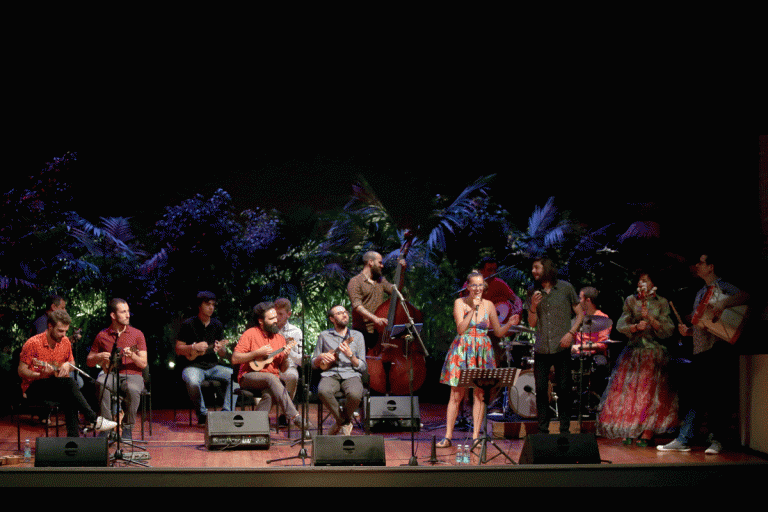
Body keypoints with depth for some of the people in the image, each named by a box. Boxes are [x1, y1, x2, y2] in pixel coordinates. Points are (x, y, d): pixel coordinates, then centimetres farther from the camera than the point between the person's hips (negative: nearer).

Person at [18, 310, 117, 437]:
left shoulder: (65, 342, 6)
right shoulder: (33, 343, -13)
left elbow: (72, 363, 21)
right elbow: (21, 371, -12)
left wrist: (67, 365, -4)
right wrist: (40, 375, -30)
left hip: (58, 388, 6)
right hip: (34, 388, -5)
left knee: (69, 398, -31)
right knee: (69, 382, -31)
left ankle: (73, 437, -28)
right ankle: (93, 420, -29)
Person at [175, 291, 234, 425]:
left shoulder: (217, 325, 11)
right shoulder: (188, 324, -1)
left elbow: (223, 354, 12)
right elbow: (178, 350, -1)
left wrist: (220, 349, -13)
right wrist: (194, 347, -17)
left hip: (213, 366, 4)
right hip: (193, 366, -4)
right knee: (192, 381, -38)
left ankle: (226, 413, -17)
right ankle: (202, 414, -17)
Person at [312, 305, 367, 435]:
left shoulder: (357, 335, 14)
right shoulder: (324, 336, 15)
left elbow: (363, 367, 8)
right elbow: (313, 364, 19)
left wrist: (350, 355, -10)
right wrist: (321, 357, -4)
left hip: (351, 374, 0)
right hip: (330, 374, 0)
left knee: (355, 394, -36)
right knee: (323, 391, -36)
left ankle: (343, 420, -2)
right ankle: (345, 422, -11)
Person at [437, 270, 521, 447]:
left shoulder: (488, 305, 6)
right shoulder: (460, 303, -2)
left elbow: (499, 332, 9)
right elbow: (461, 329, -13)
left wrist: (509, 324, -10)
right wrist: (473, 309, -17)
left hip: (483, 352, 2)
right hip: (462, 351, -2)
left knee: (480, 394, 0)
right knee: (456, 394, -2)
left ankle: (475, 436, 5)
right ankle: (448, 436, 4)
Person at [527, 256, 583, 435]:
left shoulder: (565, 288, 0)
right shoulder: (533, 293, 7)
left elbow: (580, 314, 4)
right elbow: (532, 323, 6)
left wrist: (571, 333, -10)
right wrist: (533, 306, -12)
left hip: (562, 348, -2)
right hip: (541, 349, 2)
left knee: (564, 390, 0)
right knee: (541, 390, 2)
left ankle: (565, 430, 9)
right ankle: (543, 431, 10)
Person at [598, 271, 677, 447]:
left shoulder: (661, 303, 5)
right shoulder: (631, 301, 9)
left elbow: (668, 330, -3)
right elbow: (621, 326, 1)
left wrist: (650, 318, -15)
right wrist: (636, 327, -17)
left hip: (655, 354, -1)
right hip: (633, 352, 1)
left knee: (651, 392, -9)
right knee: (628, 391, -6)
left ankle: (647, 434, -7)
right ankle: (628, 432, -2)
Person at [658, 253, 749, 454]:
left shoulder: (721, 286, -2)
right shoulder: (701, 293, 22)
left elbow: (744, 296, -21)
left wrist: (723, 303, -34)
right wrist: (688, 330, 7)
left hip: (718, 349, -7)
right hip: (700, 350, 7)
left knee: (715, 395, -5)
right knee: (696, 395, 5)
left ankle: (716, 440, 2)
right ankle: (683, 440, 3)